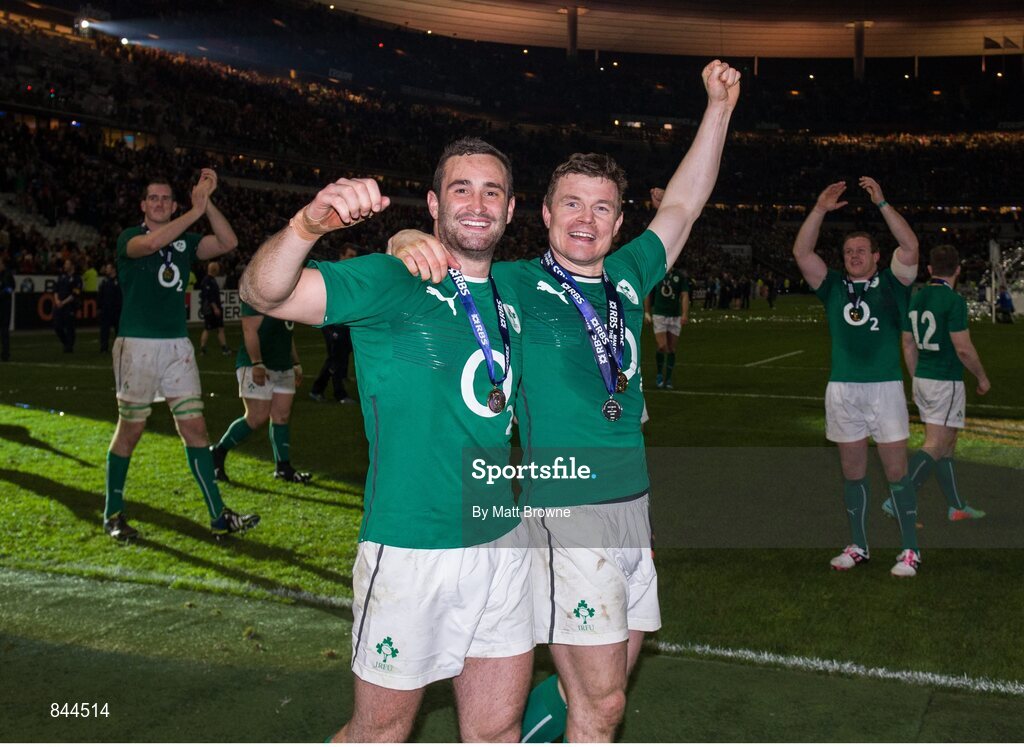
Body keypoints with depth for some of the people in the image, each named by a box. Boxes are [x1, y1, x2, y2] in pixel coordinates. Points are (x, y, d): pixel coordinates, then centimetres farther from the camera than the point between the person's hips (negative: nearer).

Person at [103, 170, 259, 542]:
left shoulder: (186, 241, 12)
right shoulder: (129, 237, -1)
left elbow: (228, 243, -4)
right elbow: (150, 243, -26)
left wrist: (207, 202, -11)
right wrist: (196, 210, -25)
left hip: (178, 346, 4)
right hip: (137, 344, -4)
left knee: (195, 428, 1)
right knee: (130, 429, 3)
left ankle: (219, 517, 2)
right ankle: (113, 514, 19)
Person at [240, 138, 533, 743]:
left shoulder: (508, 298, 9)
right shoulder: (390, 282, -10)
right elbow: (265, 292, -25)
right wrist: (309, 223, -43)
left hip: (504, 543, 6)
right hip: (412, 550, -6)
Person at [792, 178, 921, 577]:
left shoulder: (891, 283, 5)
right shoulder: (834, 286, 11)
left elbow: (910, 247, -11)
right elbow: (801, 252, 1)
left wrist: (881, 203, -13)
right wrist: (820, 209, -6)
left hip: (885, 387, -3)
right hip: (842, 389, 3)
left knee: (896, 468, -1)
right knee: (852, 470, 9)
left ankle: (910, 549, 9)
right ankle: (858, 546, 20)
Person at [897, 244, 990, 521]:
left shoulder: (915, 299, 7)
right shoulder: (953, 300, -16)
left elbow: (908, 345, 12)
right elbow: (963, 348, -17)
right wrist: (982, 377, -2)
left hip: (922, 380, 8)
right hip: (946, 383, -8)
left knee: (947, 445, 14)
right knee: (934, 446, -6)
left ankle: (957, 506, 20)